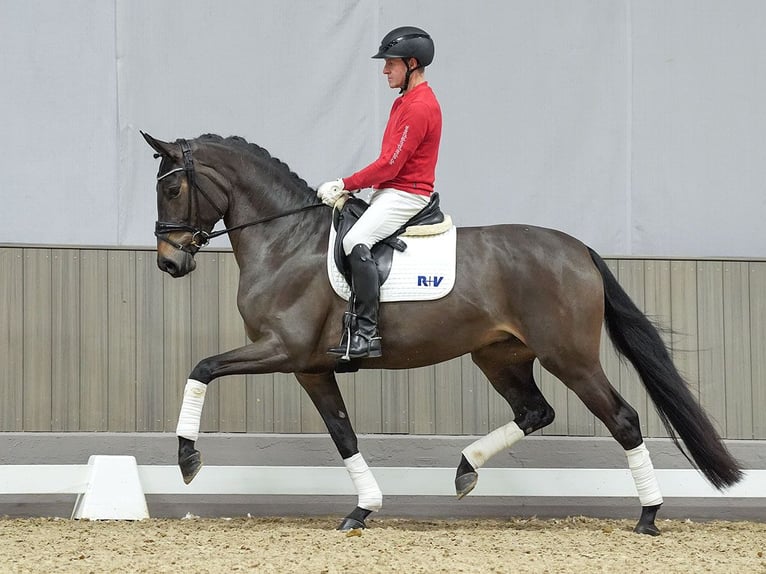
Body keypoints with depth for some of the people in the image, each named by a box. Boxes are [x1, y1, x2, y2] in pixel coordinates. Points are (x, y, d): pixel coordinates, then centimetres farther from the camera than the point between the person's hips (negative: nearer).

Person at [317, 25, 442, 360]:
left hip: (406, 195, -11)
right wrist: (347, 187, 8)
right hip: (389, 191, 11)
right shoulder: (405, 103, 18)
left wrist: (345, 185, -13)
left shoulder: (419, 107, -16)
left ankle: (366, 333, -31)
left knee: (355, 242, -29)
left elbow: (390, 165, -19)